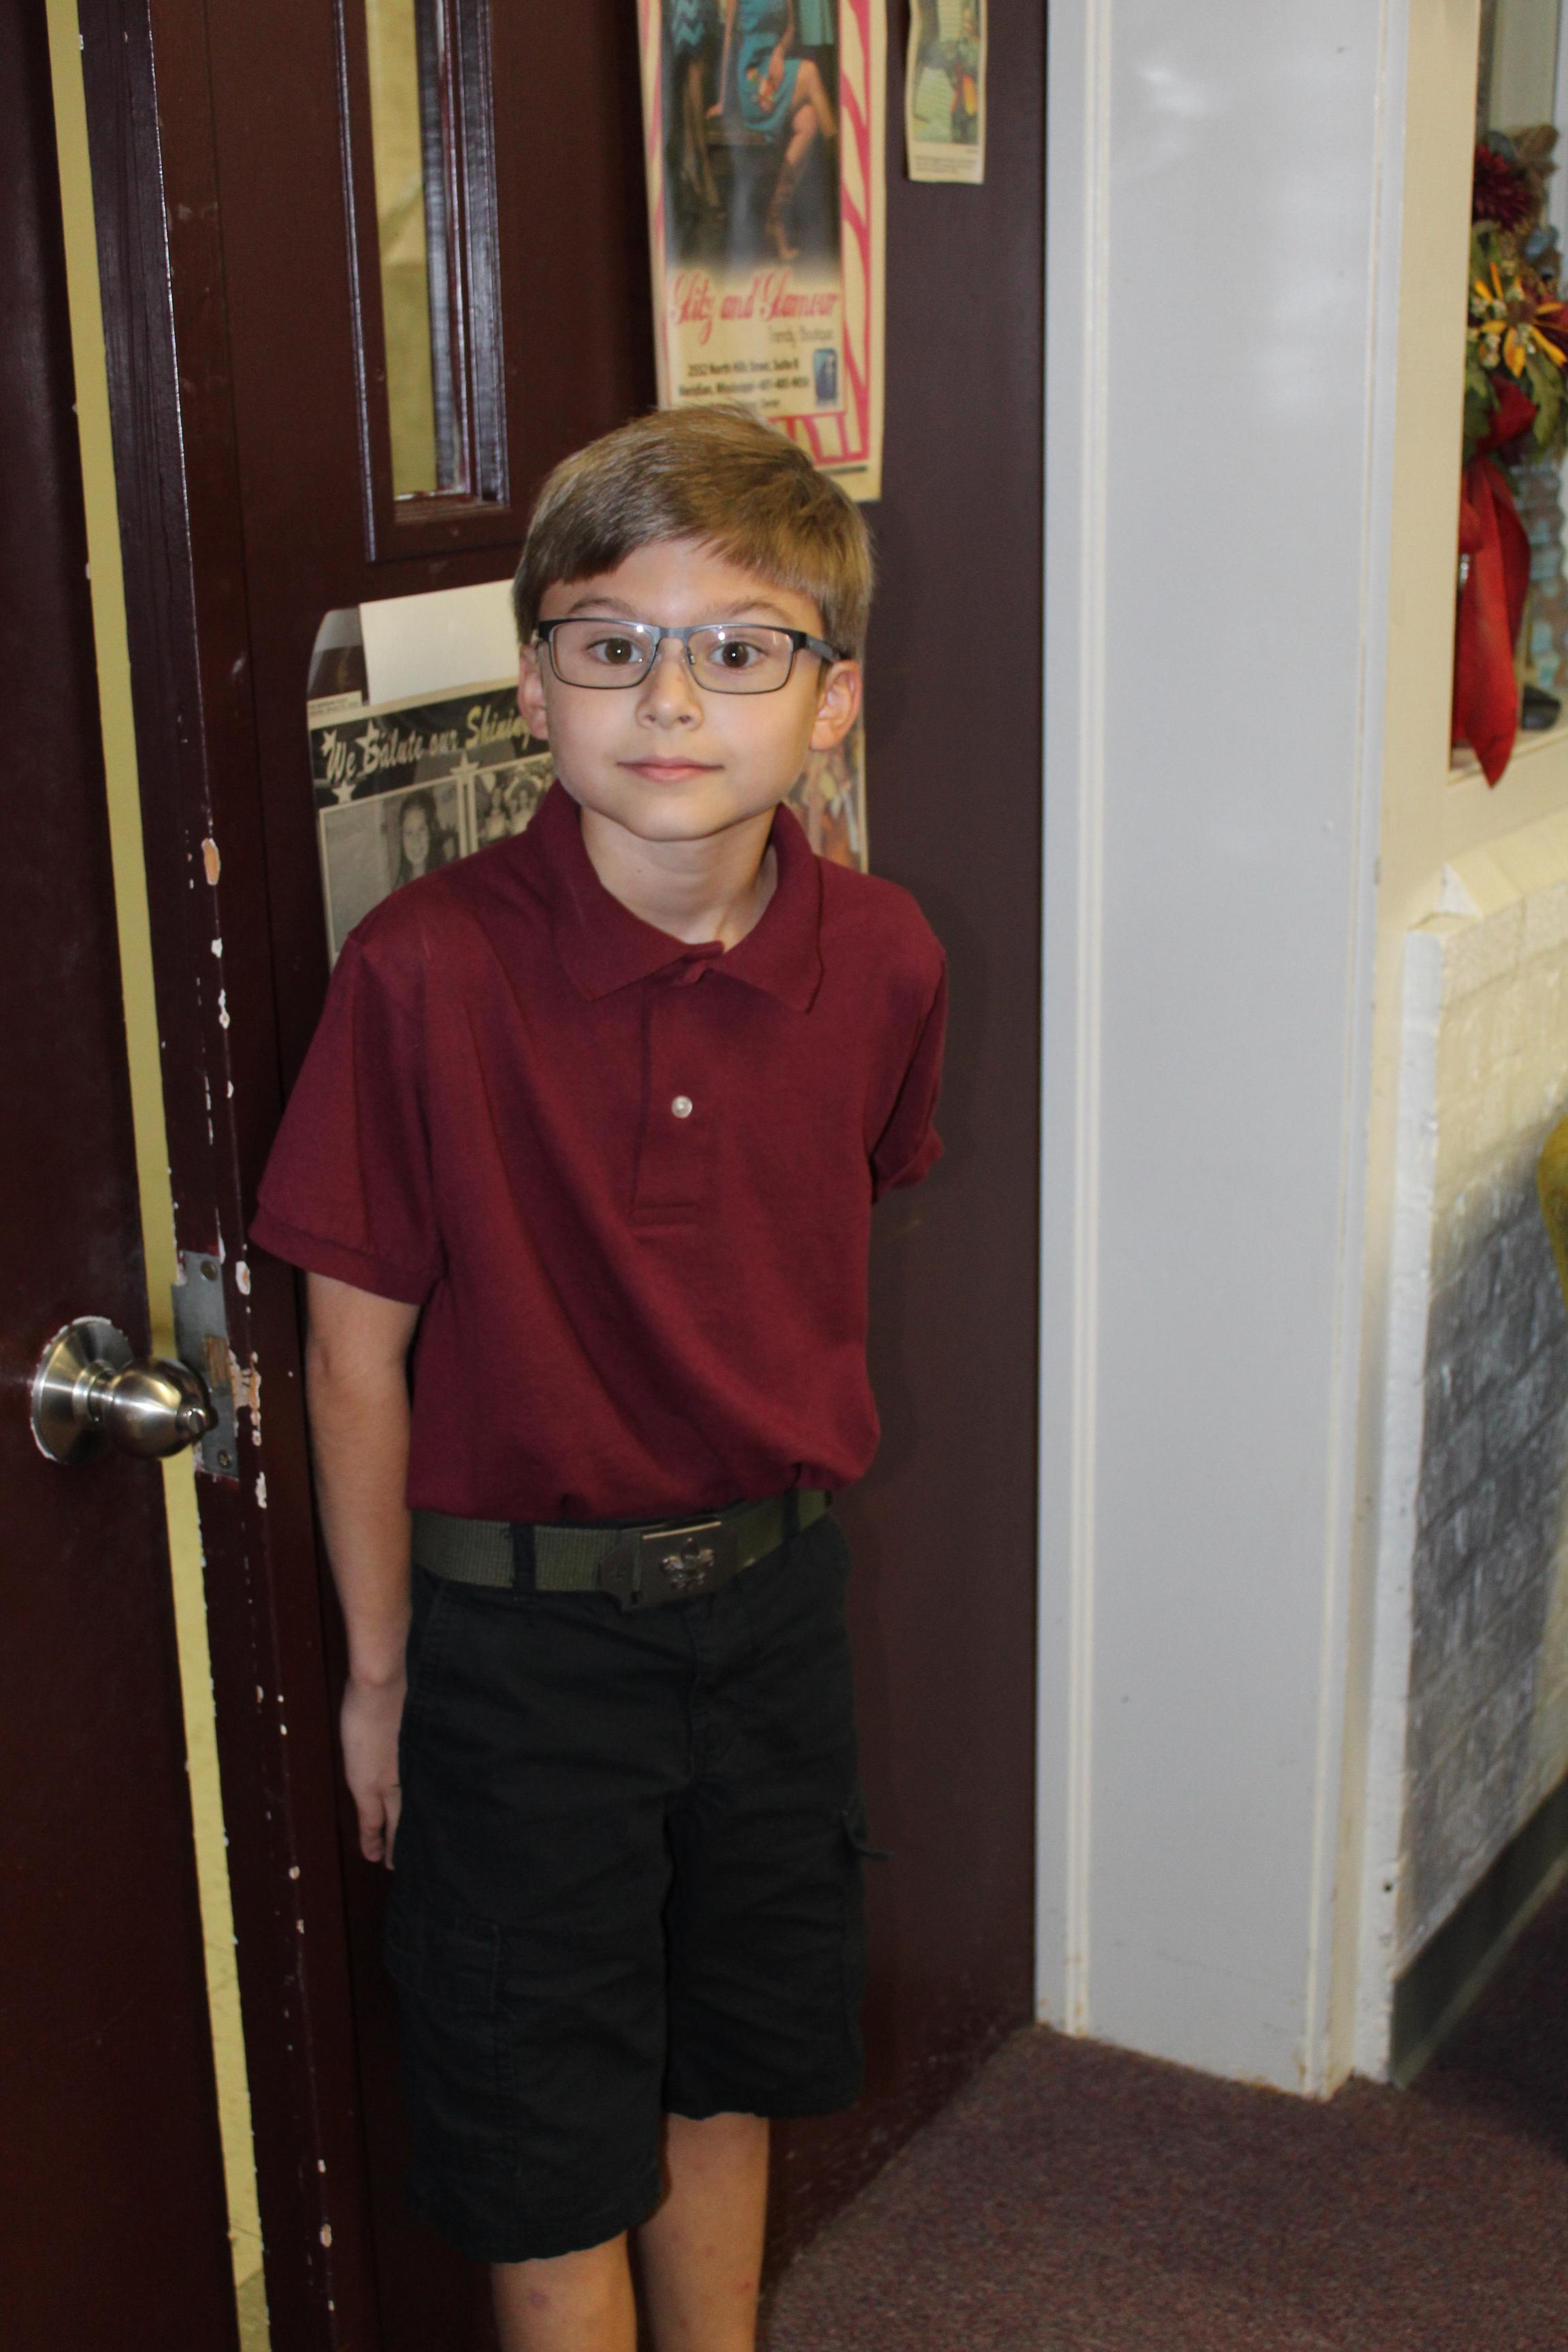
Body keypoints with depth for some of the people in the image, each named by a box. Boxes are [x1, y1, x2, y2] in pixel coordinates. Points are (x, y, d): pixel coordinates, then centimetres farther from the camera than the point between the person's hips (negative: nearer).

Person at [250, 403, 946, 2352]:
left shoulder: (881, 962, -9)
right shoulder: (429, 970, -21)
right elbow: (356, 1349, -12)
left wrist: (777, 1510, 12)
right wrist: (381, 1675, -5)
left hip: (773, 1601, 4)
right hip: (520, 1624, -4)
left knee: (733, 2077, 23)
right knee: (551, 2151, 11)